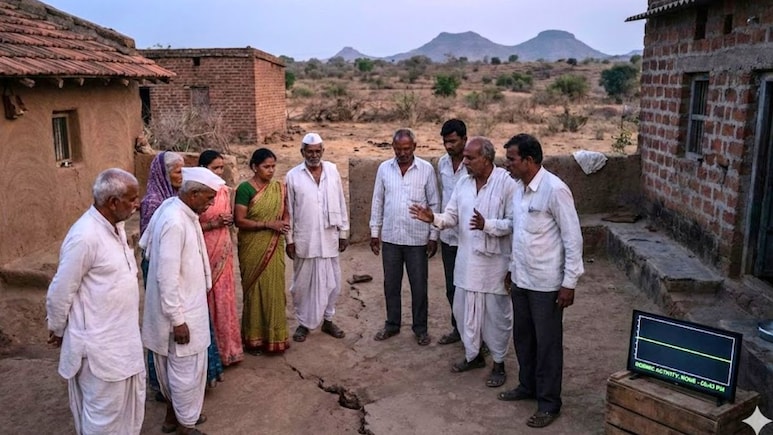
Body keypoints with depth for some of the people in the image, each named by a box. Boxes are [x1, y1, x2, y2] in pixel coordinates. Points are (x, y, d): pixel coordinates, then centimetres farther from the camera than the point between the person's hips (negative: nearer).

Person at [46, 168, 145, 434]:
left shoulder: (115, 226, 3)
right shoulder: (85, 237, -25)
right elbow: (60, 293, -16)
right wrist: (57, 330, 0)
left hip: (123, 335, 8)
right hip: (99, 343, -8)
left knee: (131, 400, 22)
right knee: (104, 412, 8)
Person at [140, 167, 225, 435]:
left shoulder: (183, 213, 2)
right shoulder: (174, 222, -27)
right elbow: (167, 276, -27)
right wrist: (177, 319, -21)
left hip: (187, 304, 10)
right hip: (180, 310, -10)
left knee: (177, 365, 23)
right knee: (187, 368, 6)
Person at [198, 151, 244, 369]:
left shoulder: (225, 191, 7)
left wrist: (229, 220, -3)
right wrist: (213, 223, -20)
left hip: (223, 252, 6)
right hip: (204, 252, -5)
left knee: (224, 299, 11)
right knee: (206, 300, 3)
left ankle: (226, 347, 24)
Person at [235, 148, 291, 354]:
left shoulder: (279, 188, 5)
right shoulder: (245, 189, -10)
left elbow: (285, 213, 15)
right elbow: (239, 221, -15)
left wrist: (285, 223, -8)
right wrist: (268, 224, -21)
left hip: (274, 248, 4)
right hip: (253, 249, -4)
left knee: (274, 290, 8)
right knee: (255, 290, 4)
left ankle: (274, 336, 21)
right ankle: (254, 338, 17)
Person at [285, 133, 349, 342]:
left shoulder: (332, 171, 1)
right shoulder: (293, 176, -5)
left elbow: (341, 204, 5)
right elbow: (288, 211, -1)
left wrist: (344, 232, 5)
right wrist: (289, 240, -2)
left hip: (329, 238, 2)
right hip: (304, 240, -2)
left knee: (331, 282, 10)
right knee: (303, 283, 8)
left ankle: (328, 320, 28)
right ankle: (303, 323, 24)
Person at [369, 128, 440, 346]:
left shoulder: (426, 169, -6)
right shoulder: (384, 168, 1)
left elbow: (434, 204, -2)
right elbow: (377, 202, 7)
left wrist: (434, 235, -4)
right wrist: (374, 232, 5)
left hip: (417, 238, -2)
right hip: (390, 237, 2)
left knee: (419, 286, 7)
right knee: (391, 284, 12)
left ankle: (420, 328, 22)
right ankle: (392, 324, 28)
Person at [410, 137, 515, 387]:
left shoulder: (506, 183, -14)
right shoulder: (463, 183, 4)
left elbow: (514, 223, -17)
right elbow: (452, 216, 4)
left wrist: (487, 224, -30)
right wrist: (434, 218, -15)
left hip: (493, 261, -6)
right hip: (466, 259, 6)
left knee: (496, 312, 8)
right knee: (464, 309, 16)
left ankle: (499, 362, 27)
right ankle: (473, 355, 36)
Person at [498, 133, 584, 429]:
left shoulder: (555, 189, -20)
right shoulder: (519, 188, 5)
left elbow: (573, 238, -17)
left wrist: (569, 283, -17)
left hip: (546, 283, -8)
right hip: (521, 280, 8)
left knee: (547, 343, 6)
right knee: (523, 337, 20)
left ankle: (549, 403, 20)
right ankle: (527, 385, 39)